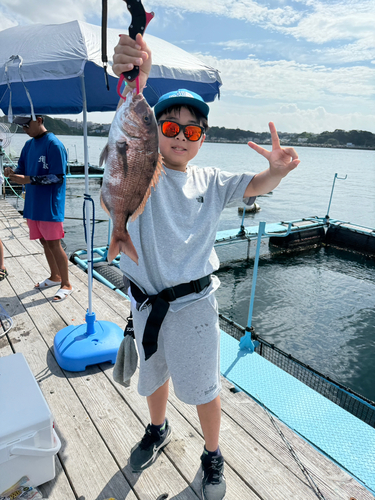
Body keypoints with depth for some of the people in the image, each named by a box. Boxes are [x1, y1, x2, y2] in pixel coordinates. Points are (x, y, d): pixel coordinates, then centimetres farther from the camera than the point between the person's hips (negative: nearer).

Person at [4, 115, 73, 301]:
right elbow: (23, 170, 16)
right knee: (44, 242, 15)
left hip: (50, 205, -7)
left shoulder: (53, 145, -13)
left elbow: (57, 177, -17)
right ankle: (55, 277, 32)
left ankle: (66, 284, 12)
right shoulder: (29, 145, 12)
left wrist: (28, 180, -21)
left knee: (54, 244, -2)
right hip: (33, 204, 7)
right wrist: (13, 173, -7)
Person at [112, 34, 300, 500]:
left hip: (193, 304, -1)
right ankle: (158, 429, 56)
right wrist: (134, 79, -45)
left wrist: (275, 171, -33)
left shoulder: (210, 182, 0)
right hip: (146, 301, 1)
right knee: (153, 375, 25)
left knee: (203, 387, 13)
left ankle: (212, 456, 42)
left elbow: (252, 186, -10)